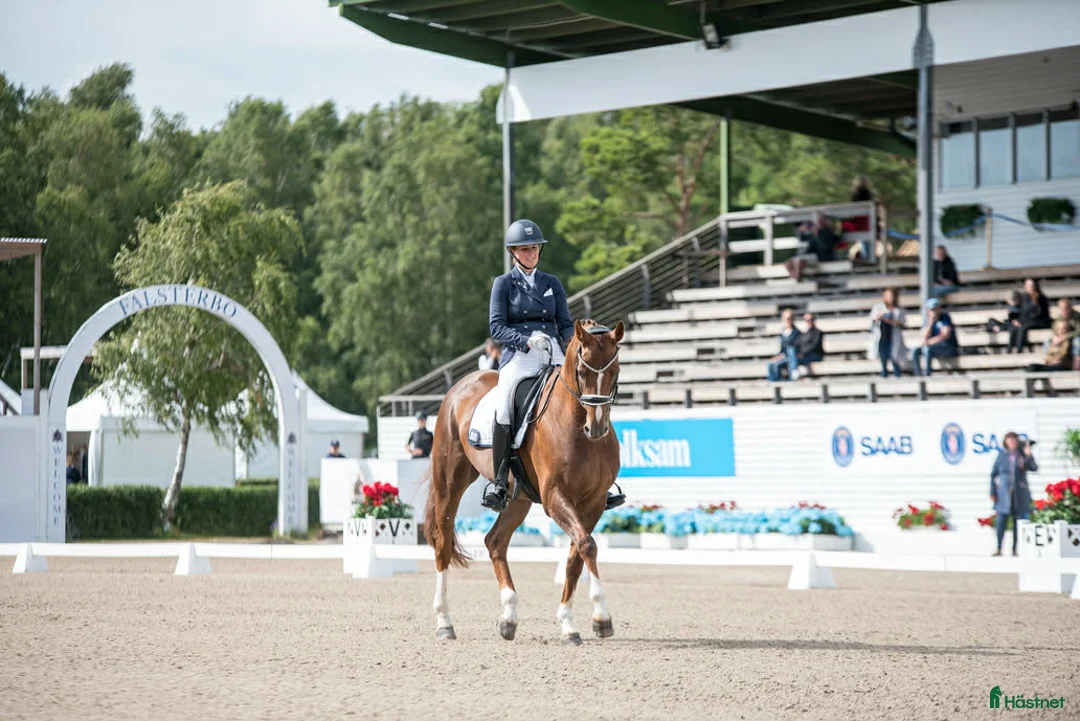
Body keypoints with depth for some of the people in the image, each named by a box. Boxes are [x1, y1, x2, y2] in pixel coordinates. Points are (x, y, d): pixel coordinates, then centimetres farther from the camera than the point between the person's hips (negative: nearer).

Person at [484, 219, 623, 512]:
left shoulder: (552, 283, 18)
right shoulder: (503, 284, 9)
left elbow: (565, 323, 15)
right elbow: (496, 326, 0)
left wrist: (572, 342, -8)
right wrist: (527, 340, -17)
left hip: (554, 355, 3)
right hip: (518, 356, -3)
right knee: (504, 406, -27)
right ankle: (499, 482, -17)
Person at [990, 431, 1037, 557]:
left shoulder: (1022, 454, 2)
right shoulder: (1002, 455, 3)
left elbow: (1034, 468, -9)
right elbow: (993, 474, 6)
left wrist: (1029, 455, -24)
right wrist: (992, 492, 1)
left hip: (1019, 493, 0)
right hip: (1004, 493, 0)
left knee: (1018, 522, 2)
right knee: (1001, 521, -4)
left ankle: (1015, 549, 10)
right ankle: (998, 549, 3)